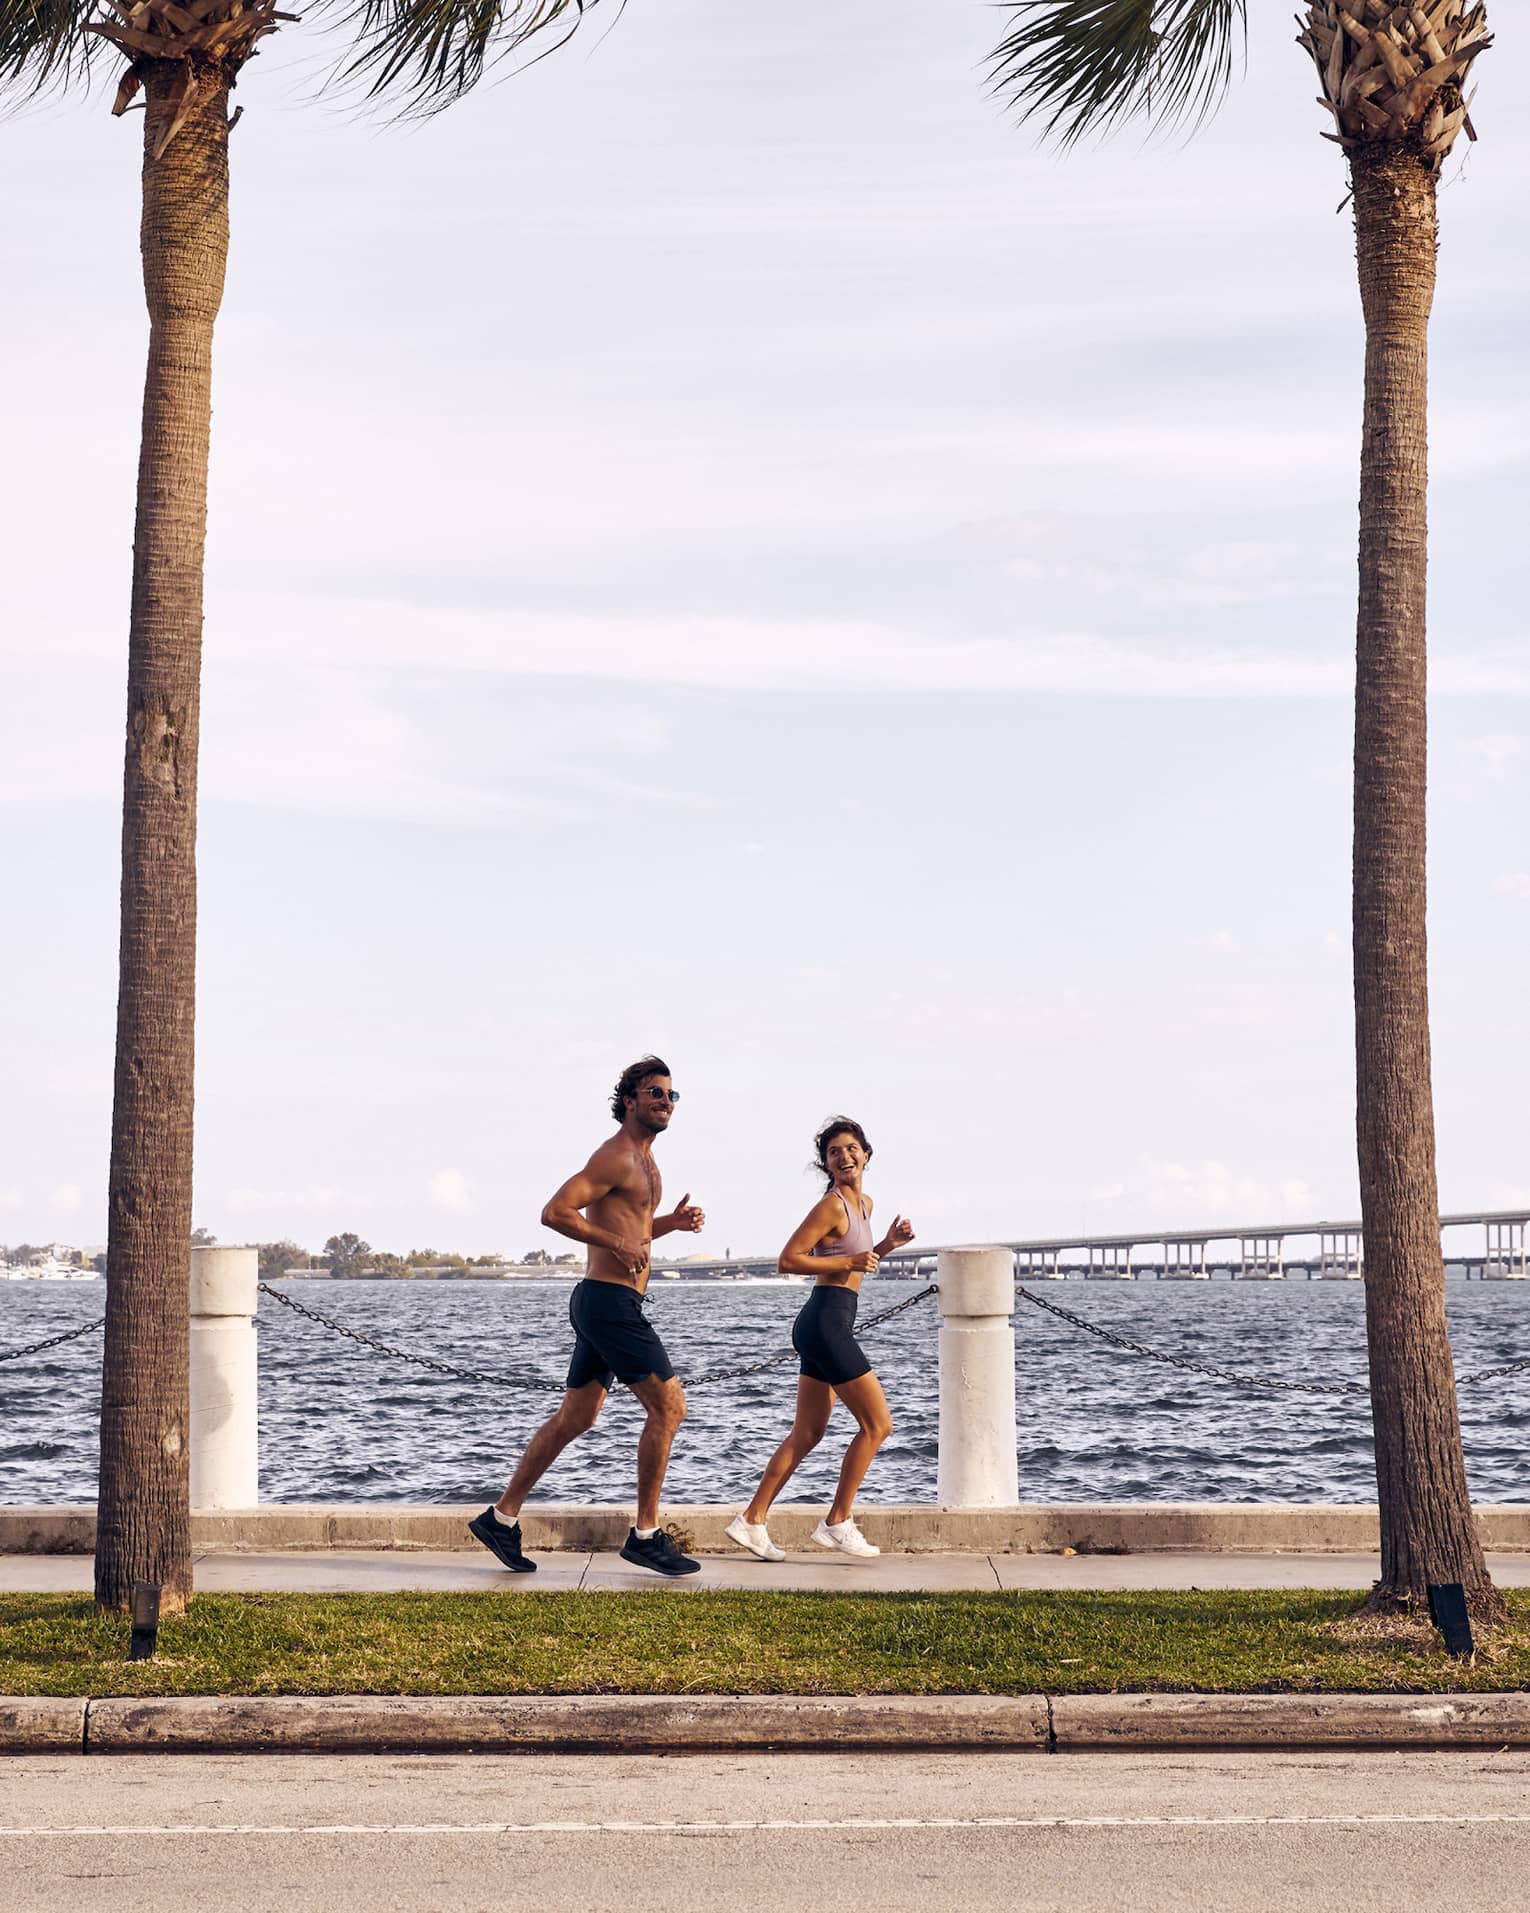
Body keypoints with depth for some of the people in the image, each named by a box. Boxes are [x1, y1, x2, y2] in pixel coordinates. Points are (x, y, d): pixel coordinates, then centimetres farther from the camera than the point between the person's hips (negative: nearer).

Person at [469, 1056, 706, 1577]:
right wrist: (618, 1243, -20)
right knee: (668, 1406, -8)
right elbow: (555, 1213, -21)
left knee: (575, 1417, 13)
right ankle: (646, 1534, -3)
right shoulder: (616, 1157, -13)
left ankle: (502, 1517, 18)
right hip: (610, 1301, -10)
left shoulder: (643, 1160, 19)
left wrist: (671, 1221, 13)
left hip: (604, 1304, 10)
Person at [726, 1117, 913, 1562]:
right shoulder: (831, 1206, -12)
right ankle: (837, 1522, 2)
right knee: (877, 1423, -4)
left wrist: (887, 1245, 12)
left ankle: (752, 1521, 12)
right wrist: (849, 1263, -17)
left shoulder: (864, 1204, 16)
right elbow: (788, 1261, -15)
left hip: (828, 1325, 10)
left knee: (807, 1434, 11)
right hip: (827, 1321, -10)